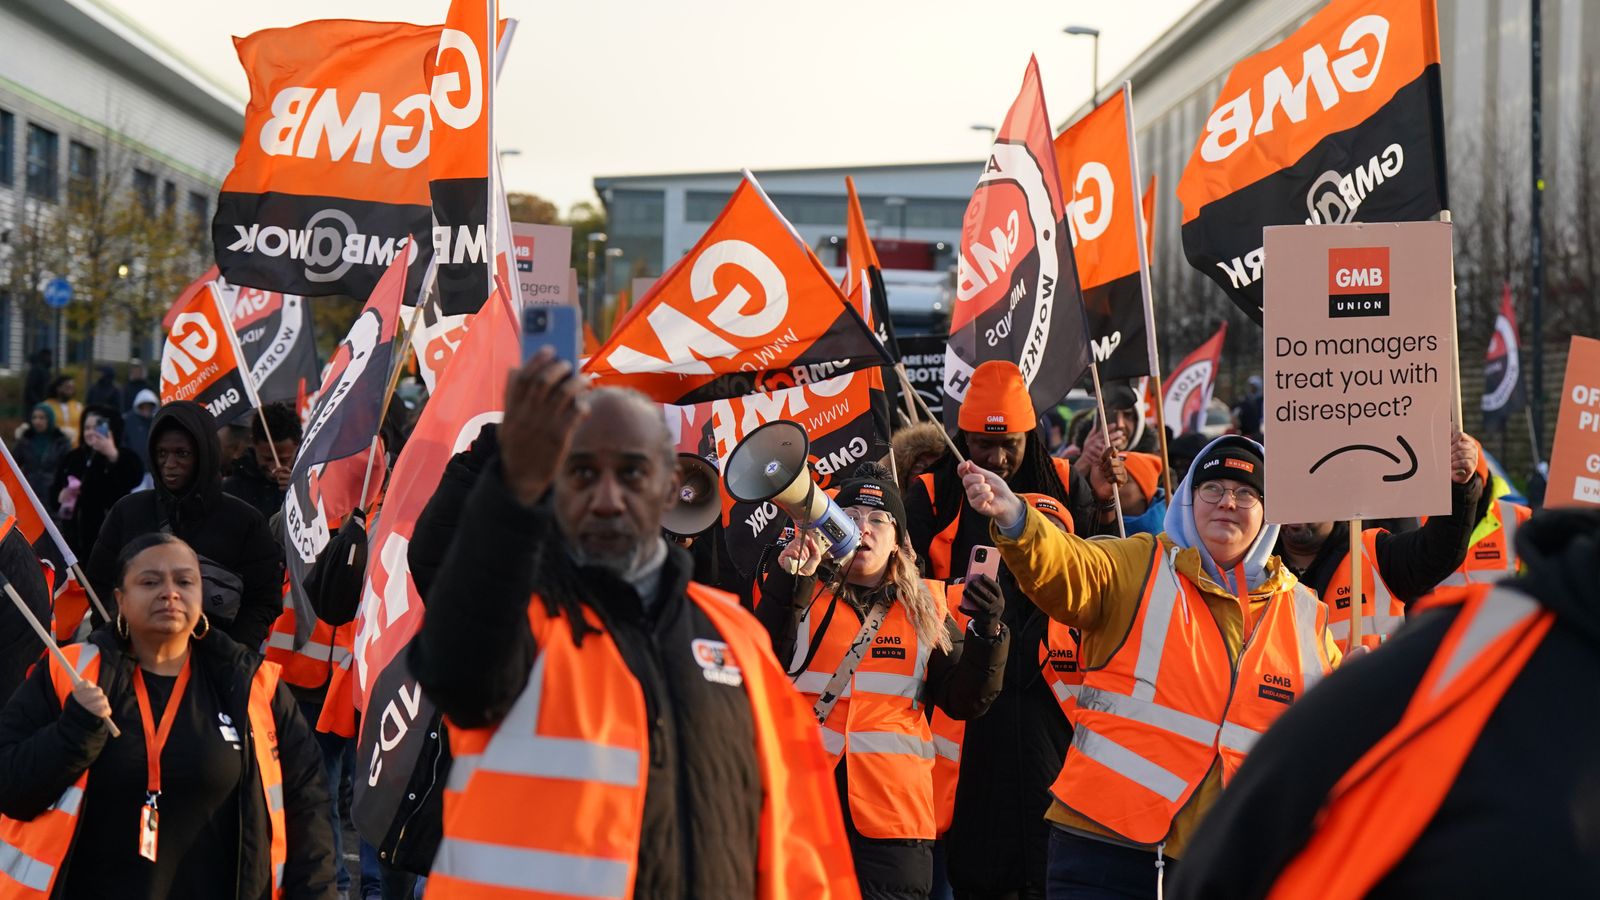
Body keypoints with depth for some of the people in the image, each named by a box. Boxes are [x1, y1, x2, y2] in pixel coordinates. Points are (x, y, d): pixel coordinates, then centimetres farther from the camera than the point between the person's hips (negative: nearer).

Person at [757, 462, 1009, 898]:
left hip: (896, 811, 1)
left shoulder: (925, 606, 12)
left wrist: (987, 632, -9)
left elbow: (963, 702, 6)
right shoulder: (804, 596, 9)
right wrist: (785, 584, -17)